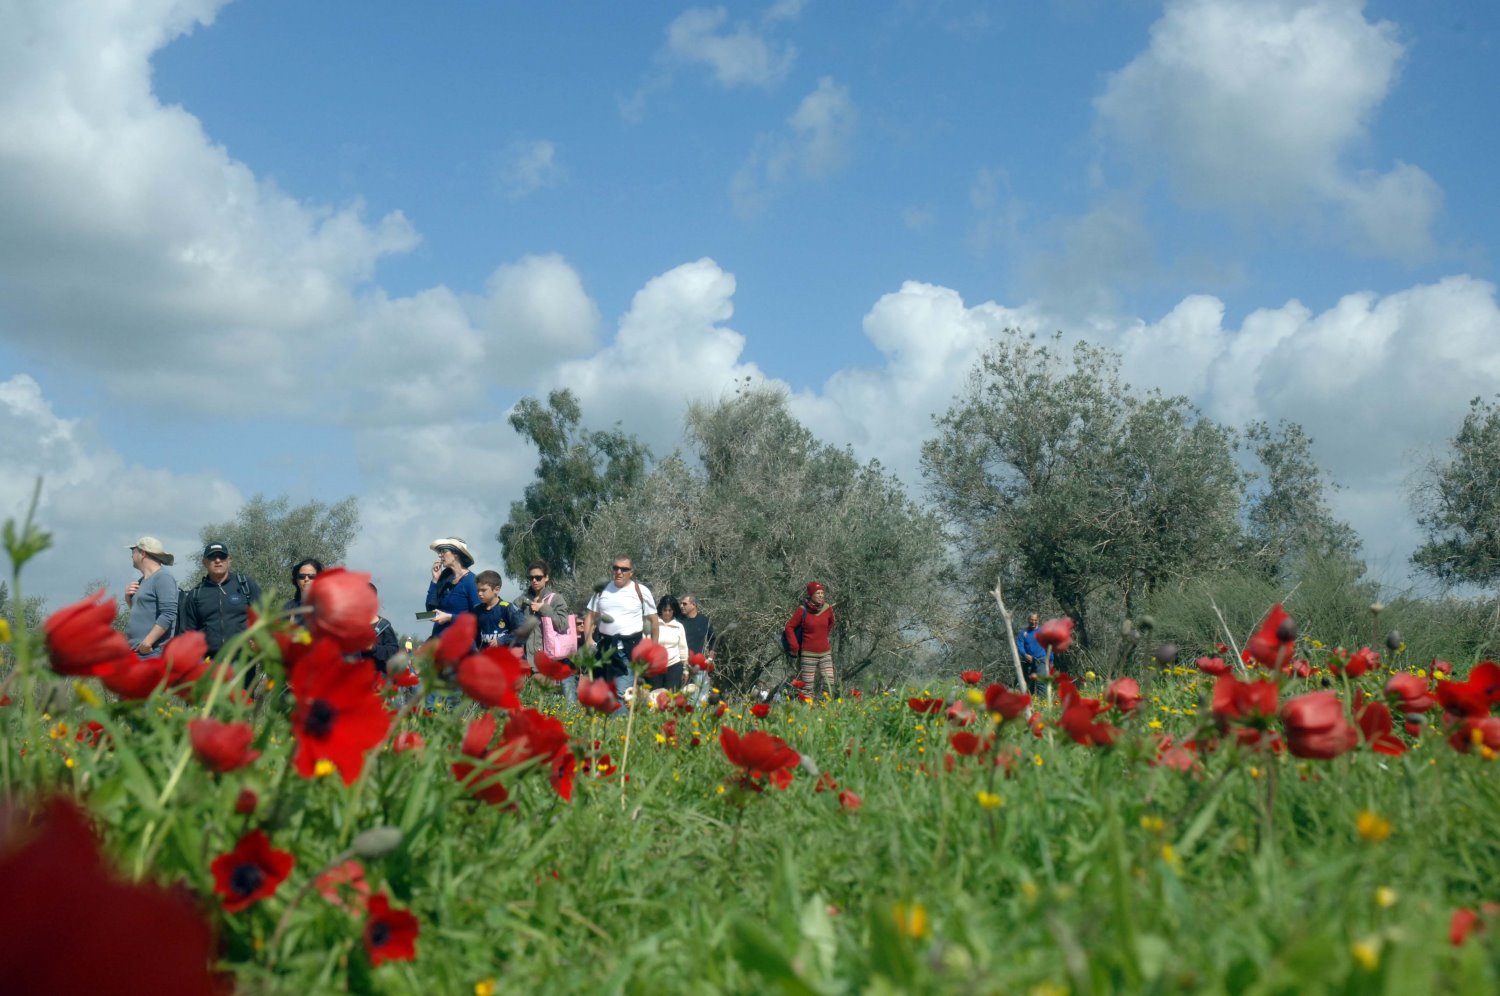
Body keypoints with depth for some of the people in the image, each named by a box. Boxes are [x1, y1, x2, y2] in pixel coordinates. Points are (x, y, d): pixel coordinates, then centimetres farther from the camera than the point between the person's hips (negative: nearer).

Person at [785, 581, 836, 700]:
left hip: (825, 653, 3)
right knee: (808, 686, 0)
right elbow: (789, 627, 0)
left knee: (829, 683, -5)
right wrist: (794, 647, -2)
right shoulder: (802, 610, -9)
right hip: (808, 654, -3)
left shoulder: (828, 609, 0)